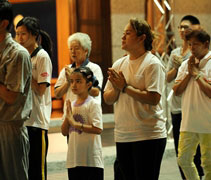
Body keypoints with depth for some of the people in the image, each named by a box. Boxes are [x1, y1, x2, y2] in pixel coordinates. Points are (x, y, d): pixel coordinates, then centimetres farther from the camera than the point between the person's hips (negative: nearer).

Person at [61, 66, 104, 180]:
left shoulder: (93, 104, -9)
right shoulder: (71, 105, 11)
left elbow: (98, 129, -19)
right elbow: (64, 132, 11)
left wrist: (75, 124, -19)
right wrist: (67, 116, -6)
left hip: (91, 159, -7)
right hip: (74, 159, 7)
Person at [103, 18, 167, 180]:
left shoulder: (152, 64, -8)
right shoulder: (119, 64, 12)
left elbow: (154, 98, -19)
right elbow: (107, 99, 12)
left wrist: (125, 87, -15)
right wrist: (116, 89, -9)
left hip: (148, 135, -7)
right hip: (122, 135, 7)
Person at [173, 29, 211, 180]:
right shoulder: (186, 64, 12)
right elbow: (176, 91, 6)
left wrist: (196, 74, -12)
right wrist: (189, 74, -4)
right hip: (188, 122, 6)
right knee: (184, 159, 9)